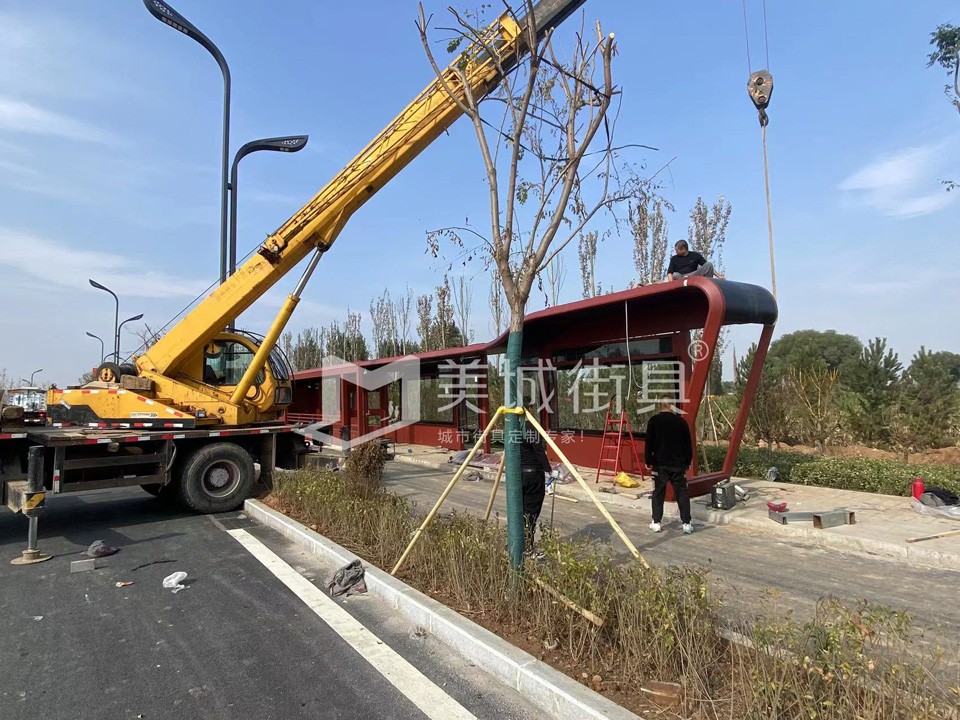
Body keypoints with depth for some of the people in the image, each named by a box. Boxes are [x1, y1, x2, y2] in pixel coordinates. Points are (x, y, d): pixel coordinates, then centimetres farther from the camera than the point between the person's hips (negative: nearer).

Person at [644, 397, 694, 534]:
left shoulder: (654, 421, -6)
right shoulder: (681, 422, -1)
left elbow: (649, 443, -5)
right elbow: (688, 444, 6)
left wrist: (648, 461, 5)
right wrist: (688, 462, 17)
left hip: (660, 464, -1)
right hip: (679, 464, 1)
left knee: (658, 493, 7)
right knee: (682, 493, 8)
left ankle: (656, 523, 10)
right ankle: (686, 524, 9)